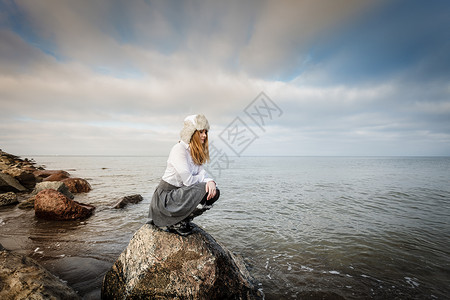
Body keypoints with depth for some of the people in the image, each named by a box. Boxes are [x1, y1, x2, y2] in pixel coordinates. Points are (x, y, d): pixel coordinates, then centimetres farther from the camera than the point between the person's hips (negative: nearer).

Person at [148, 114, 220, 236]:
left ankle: (183, 219, 7)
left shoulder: (196, 152, 8)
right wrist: (204, 179, -7)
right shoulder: (179, 149, -20)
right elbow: (188, 180, -25)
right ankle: (174, 223, -6)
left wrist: (210, 181, -23)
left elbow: (202, 172, -1)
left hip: (180, 192, 8)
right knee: (204, 191, -25)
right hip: (165, 197, -8)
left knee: (214, 192, -7)